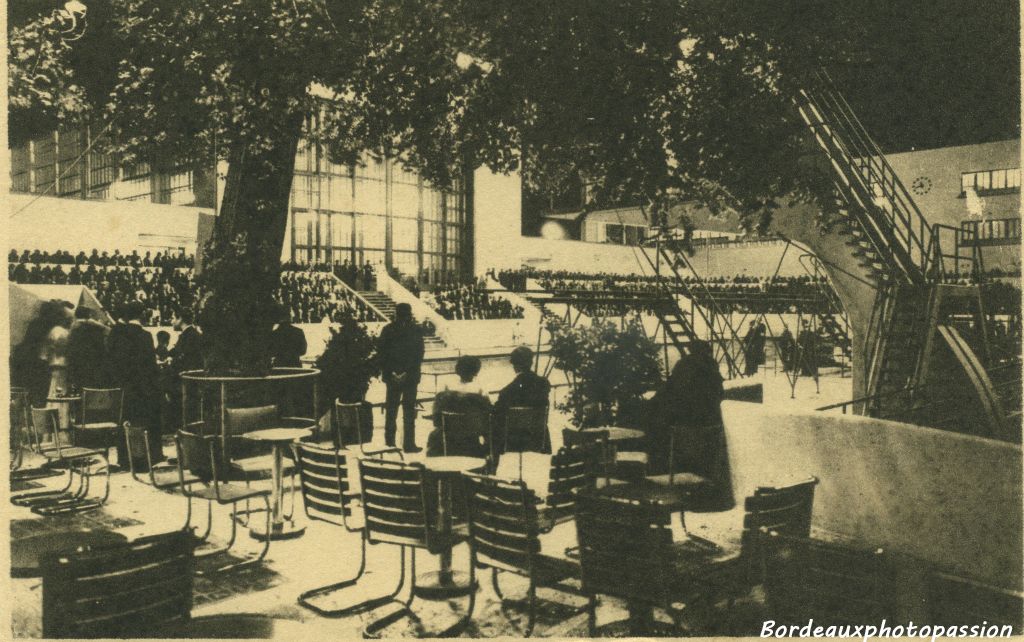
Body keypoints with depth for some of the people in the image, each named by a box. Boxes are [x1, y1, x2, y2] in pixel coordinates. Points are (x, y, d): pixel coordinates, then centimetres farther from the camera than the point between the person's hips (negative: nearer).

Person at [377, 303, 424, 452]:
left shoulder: (387, 330, 0)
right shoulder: (415, 330, -7)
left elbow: (380, 353, -2)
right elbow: (419, 354, -10)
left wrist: (389, 372, -1)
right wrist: (409, 372, -6)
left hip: (392, 376, 3)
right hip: (410, 377, -2)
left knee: (391, 411, 12)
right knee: (409, 410, 5)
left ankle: (389, 443, 16)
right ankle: (408, 444, 5)